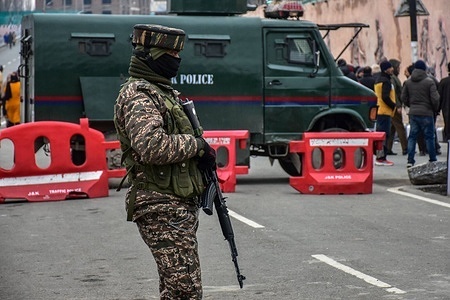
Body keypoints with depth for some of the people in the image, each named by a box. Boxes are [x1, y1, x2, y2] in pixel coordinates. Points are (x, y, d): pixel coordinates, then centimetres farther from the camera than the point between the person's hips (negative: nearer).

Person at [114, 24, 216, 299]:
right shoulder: (138, 96, -12)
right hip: (163, 208, -10)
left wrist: (203, 156, 8)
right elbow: (151, 147, -27)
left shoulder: (163, 91, 19)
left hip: (179, 204, 10)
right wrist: (197, 144, -15)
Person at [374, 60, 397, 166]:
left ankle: (380, 157, 16)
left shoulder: (378, 80, 18)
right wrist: (394, 106, -10)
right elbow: (385, 97, -22)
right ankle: (381, 158, -10)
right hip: (385, 111, -10)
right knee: (384, 134, -9)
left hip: (379, 111, 10)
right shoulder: (386, 81, -14)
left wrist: (392, 106, 18)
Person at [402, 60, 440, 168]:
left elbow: (403, 98, 8)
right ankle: (433, 160, 10)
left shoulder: (408, 82, 5)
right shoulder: (429, 82, -10)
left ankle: (410, 160, 2)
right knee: (429, 137, 4)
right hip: (426, 113, -4)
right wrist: (435, 109, 6)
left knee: (412, 136, 7)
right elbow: (435, 99, -12)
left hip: (413, 113, 4)